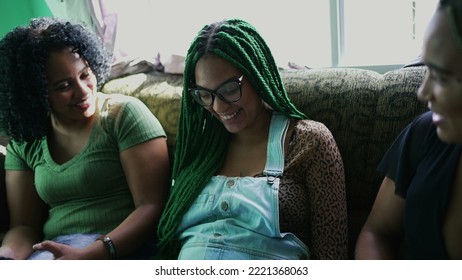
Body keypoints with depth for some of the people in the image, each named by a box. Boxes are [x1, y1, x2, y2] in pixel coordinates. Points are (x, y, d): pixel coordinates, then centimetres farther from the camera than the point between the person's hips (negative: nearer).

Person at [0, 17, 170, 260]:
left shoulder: (125, 114, -5)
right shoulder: (23, 143, 10)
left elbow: (152, 206, -10)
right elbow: (25, 225, 9)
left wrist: (89, 256, -23)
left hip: (124, 248, -4)